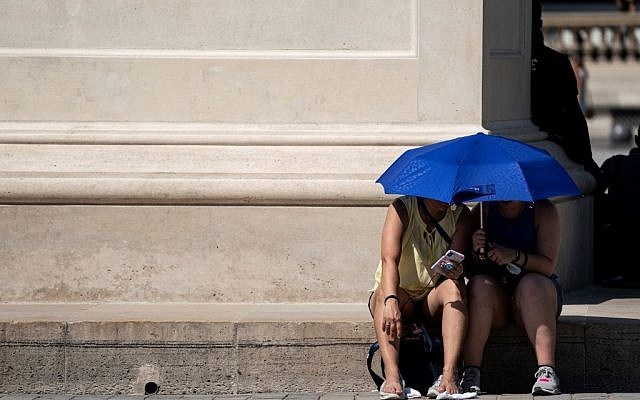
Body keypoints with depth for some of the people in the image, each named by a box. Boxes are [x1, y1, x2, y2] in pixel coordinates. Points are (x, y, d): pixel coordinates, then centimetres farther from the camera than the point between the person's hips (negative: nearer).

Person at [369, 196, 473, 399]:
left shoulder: (460, 215, -4)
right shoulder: (401, 209, -12)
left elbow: (456, 264, -16)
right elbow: (389, 259, -26)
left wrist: (455, 270, -42)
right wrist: (391, 300, -43)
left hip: (434, 298, 1)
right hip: (400, 293, -1)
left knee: (454, 287, -30)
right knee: (384, 292, -34)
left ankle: (449, 375, -43)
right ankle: (392, 375, -49)